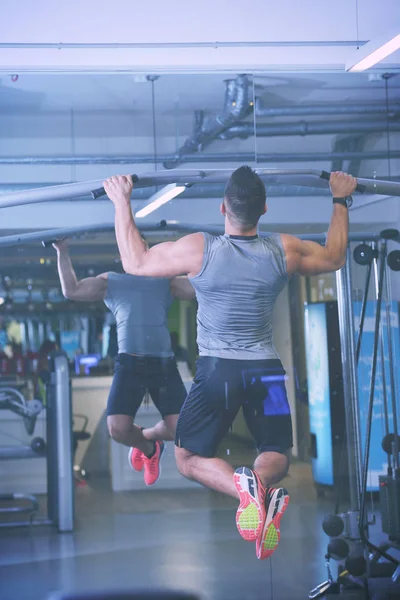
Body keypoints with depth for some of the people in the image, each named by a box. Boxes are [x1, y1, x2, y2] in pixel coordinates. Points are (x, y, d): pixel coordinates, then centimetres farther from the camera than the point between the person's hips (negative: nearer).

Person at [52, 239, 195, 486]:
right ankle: (147, 447, 21)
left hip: (164, 363, 1)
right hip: (130, 363, -1)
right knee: (118, 429, -17)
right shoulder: (110, 281, 19)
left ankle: (147, 437, 27)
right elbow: (71, 290, 6)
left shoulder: (165, 280, 22)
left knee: (180, 429, -10)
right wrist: (63, 252, 2)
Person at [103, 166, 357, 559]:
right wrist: (340, 200, 27)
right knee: (276, 454, 18)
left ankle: (243, 486, -21)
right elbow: (335, 257, 15)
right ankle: (262, 484, -22)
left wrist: (122, 203, 9)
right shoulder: (285, 250, -6)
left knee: (189, 458, 12)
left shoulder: (198, 249, -13)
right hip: (266, 371, 2)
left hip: (216, 370, -2)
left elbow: (135, 262, 1)